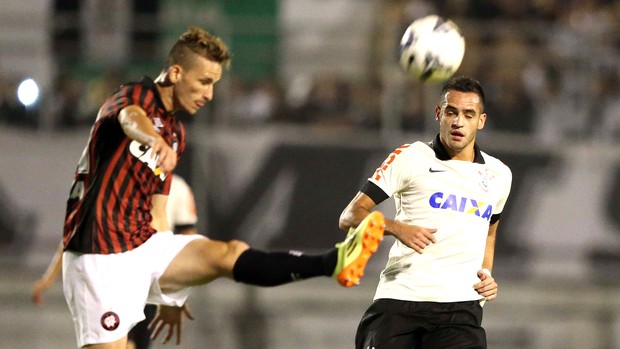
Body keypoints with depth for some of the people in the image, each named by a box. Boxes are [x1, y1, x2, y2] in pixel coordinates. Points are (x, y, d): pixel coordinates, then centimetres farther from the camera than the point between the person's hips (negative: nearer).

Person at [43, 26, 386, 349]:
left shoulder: (176, 134, 20)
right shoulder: (136, 96, -7)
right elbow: (131, 118, -34)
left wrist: (170, 292, 27)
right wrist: (155, 139, -60)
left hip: (143, 244, 7)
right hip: (101, 254, -7)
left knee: (230, 254, -9)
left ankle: (334, 261, -22)